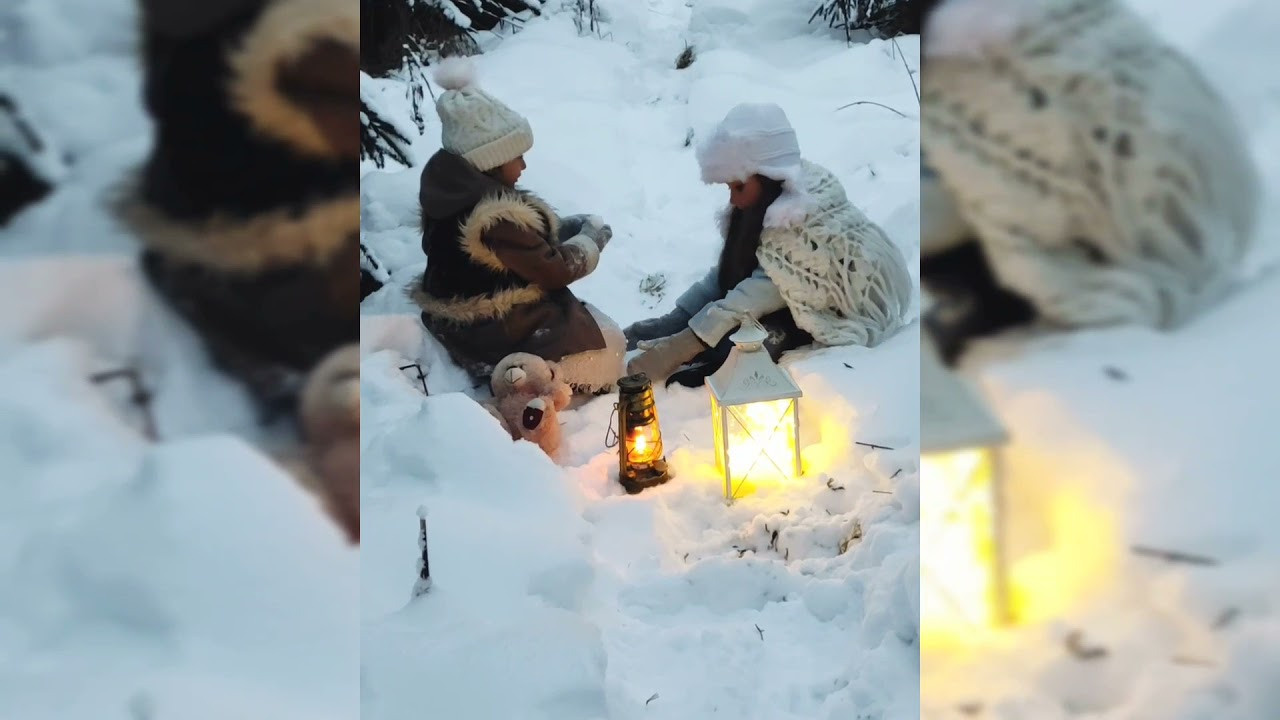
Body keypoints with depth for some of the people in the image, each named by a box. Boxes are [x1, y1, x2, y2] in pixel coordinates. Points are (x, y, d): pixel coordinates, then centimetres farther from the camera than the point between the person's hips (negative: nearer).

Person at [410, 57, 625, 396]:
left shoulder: (450, 188, -3)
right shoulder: (497, 218, -33)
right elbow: (554, 271, -22)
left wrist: (573, 225, -2)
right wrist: (592, 237, -5)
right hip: (501, 336, -9)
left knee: (583, 316, 25)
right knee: (608, 342, 5)